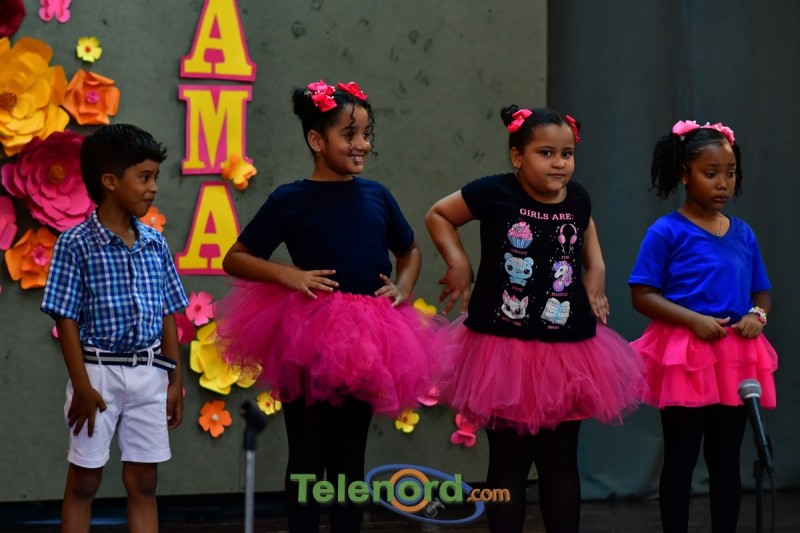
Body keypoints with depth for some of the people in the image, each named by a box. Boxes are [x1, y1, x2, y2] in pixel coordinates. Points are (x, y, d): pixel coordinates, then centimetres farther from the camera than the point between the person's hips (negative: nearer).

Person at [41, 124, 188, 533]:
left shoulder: (154, 243, 5)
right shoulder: (76, 244, -10)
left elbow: (167, 316, 10)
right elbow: (67, 320, -11)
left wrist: (175, 380, 9)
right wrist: (82, 386, -14)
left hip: (148, 374, 5)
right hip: (100, 372, -5)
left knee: (144, 482, 9)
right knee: (84, 482, 4)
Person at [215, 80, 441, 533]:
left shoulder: (377, 196, 5)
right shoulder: (290, 201, -6)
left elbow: (410, 250, 21)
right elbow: (234, 258, -2)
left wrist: (403, 286, 0)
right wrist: (288, 274, -17)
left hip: (365, 340, 4)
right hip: (306, 340, -4)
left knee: (350, 457, 12)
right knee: (308, 457, 4)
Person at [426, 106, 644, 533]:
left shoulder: (577, 199, 2)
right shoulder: (494, 193, -11)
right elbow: (438, 215, 5)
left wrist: (595, 279, 8)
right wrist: (459, 265, -6)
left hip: (568, 349, 3)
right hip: (504, 348, -3)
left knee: (560, 460, 10)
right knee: (508, 461, 6)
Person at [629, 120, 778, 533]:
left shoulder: (743, 235, 8)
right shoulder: (667, 233, -7)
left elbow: (761, 293, 17)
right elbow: (642, 295, -9)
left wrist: (757, 316, -6)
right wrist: (693, 319, -20)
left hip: (734, 359, 5)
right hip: (685, 357, -4)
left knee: (726, 461, 10)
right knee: (680, 460, 4)